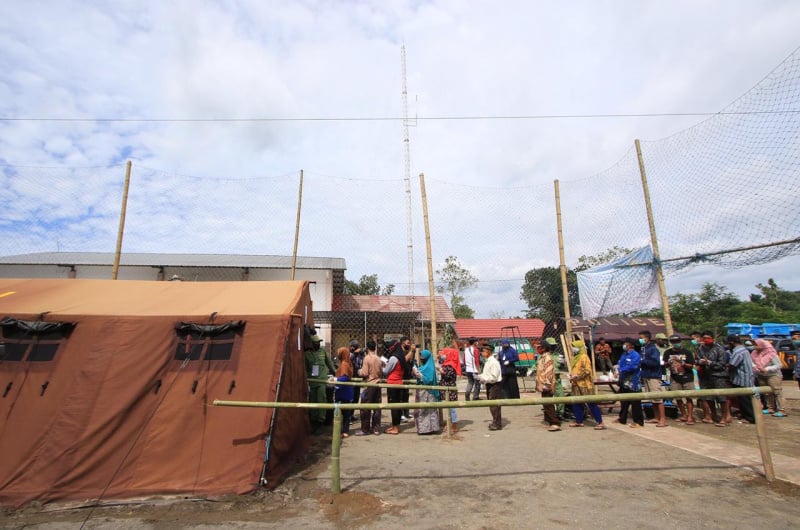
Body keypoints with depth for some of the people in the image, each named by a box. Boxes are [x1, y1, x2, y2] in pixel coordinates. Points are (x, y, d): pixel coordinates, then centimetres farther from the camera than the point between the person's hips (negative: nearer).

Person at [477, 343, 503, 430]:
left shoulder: (494, 362, -19)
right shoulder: (487, 361, 11)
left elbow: (494, 377, -22)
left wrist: (484, 379, -18)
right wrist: (481, 376, 6)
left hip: (495, 385, -10)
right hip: (489, 385, 10)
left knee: (495, 405, -3)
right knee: (491, 405, 16)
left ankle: (497, 424, 7)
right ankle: (495, 421, 28)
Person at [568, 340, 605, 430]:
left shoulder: (584, 357, -13)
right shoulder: (576, 358, 15)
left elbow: (587, 371, -20)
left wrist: (576, 376, -20)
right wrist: (571, 376, 5)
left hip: (584, 384, -9)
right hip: (576, 385, 9)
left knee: (591, 403, -4)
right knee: (576, 403, 12)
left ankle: (600, 422, 3)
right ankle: (579, 421, 21)